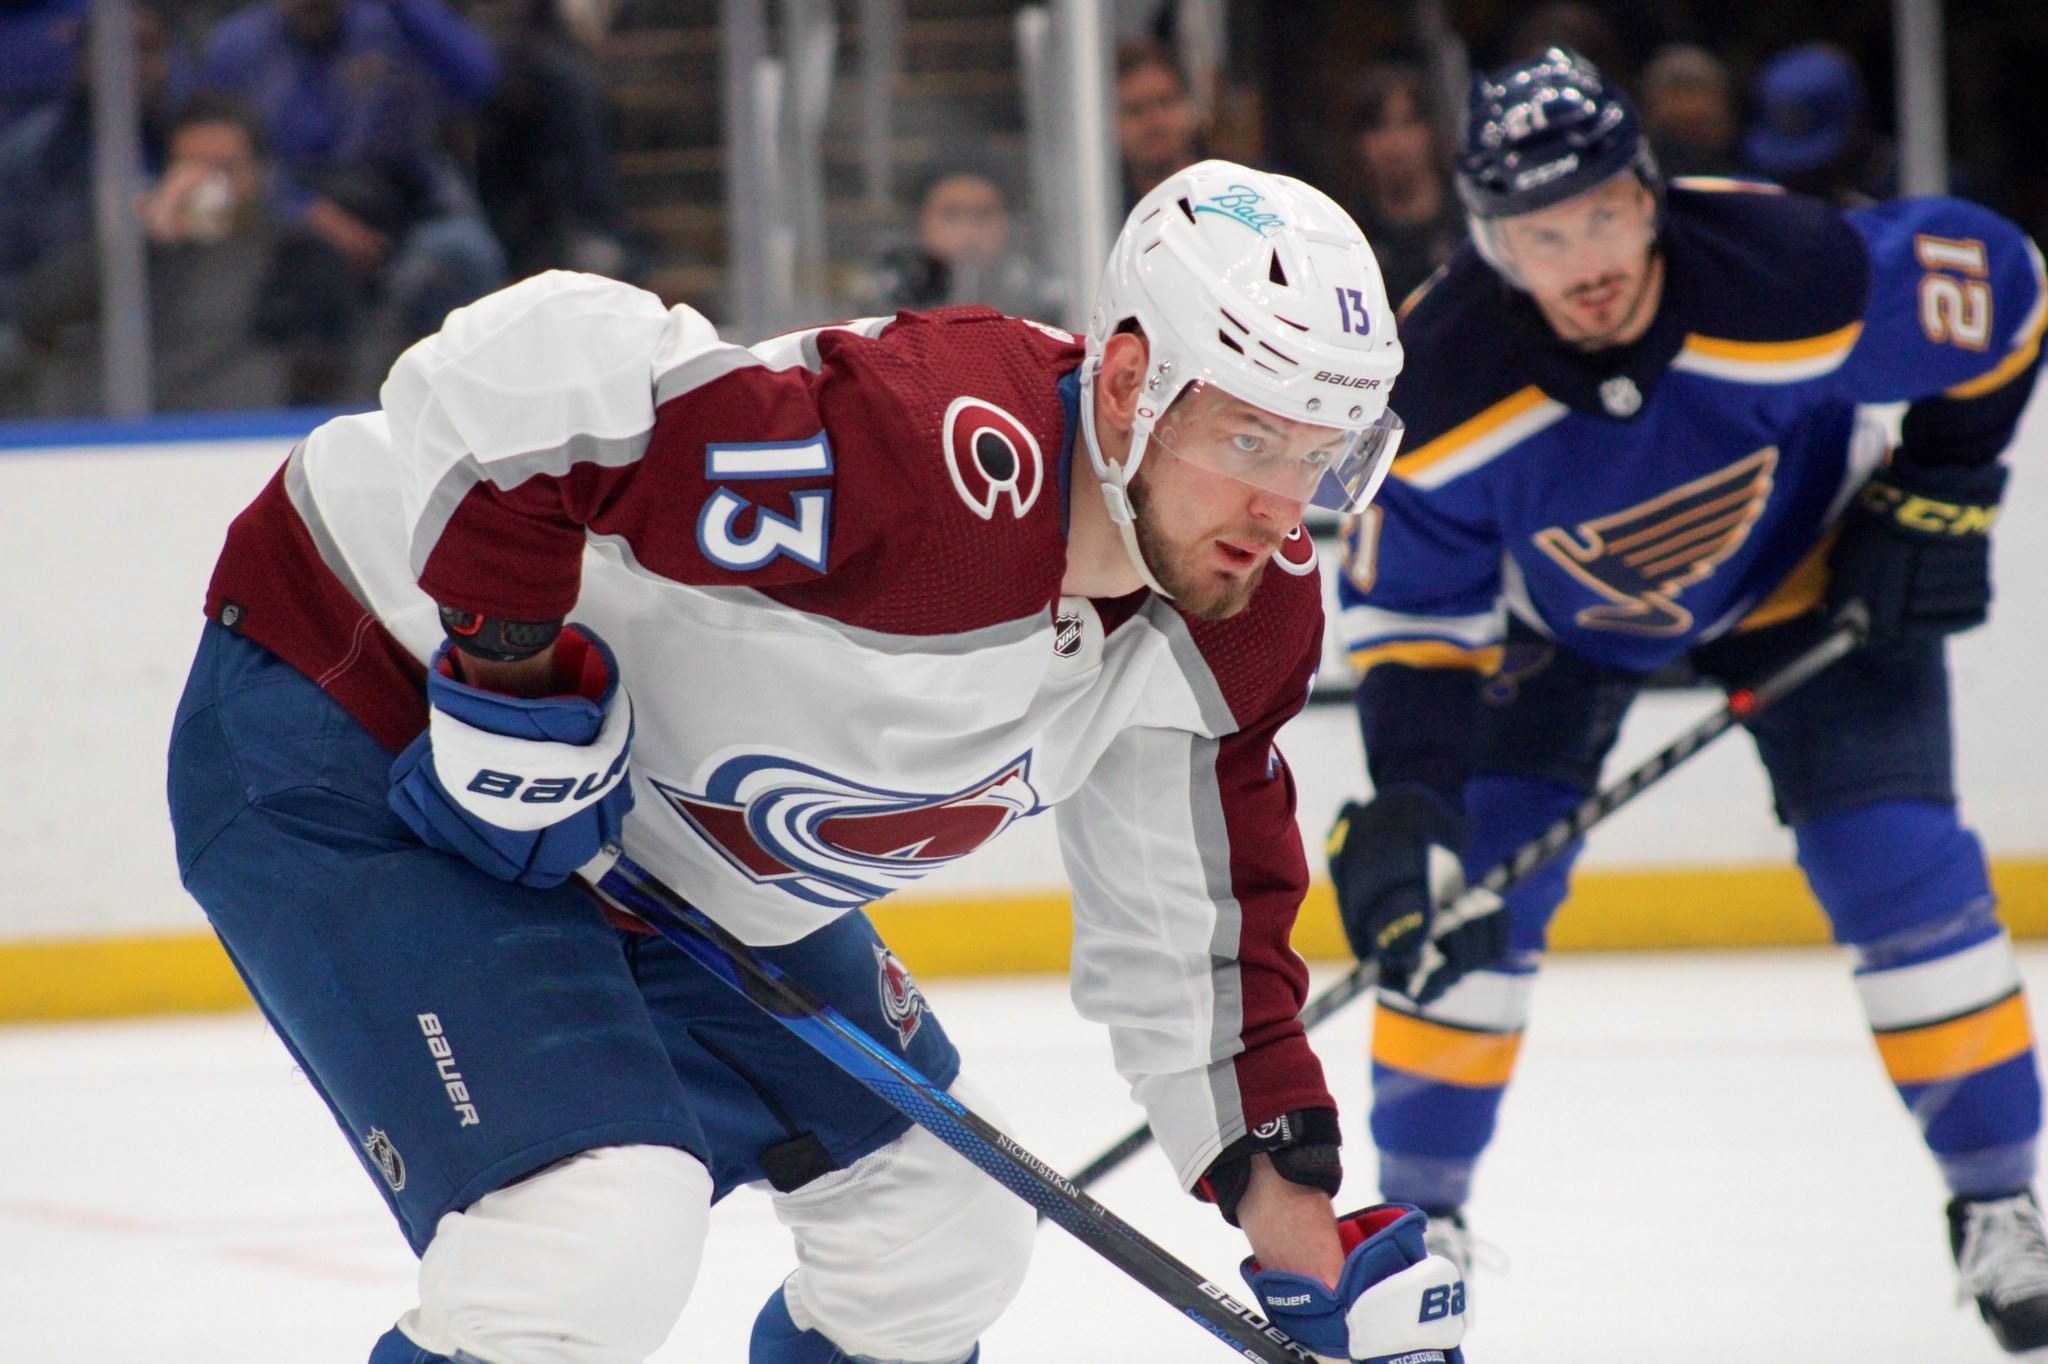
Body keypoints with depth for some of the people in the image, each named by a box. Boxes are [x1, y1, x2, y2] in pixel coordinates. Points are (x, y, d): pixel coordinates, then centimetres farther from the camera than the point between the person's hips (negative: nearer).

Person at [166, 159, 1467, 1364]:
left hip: (683, 842, 9)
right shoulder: (951, 466, -37)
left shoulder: (1247, 613, -8)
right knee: (597, 1234, -28)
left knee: (950, 1241, 13)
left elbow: (1196, 922, 5)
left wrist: (1296, 1214, 0)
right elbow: (521, 366, -41)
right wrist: (510, 673, -31)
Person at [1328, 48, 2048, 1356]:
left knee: (1907, 875, -12)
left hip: (1805, 573, -1)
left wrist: (1942, 495, -13)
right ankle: (1420, 1213, 8)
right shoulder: (1442, 380, -33)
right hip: (1558, 610, 1)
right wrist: (1412, 797, -32)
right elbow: (1413, 608, -21)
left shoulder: (1799, 277, -37)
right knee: (1466, 887, -10)